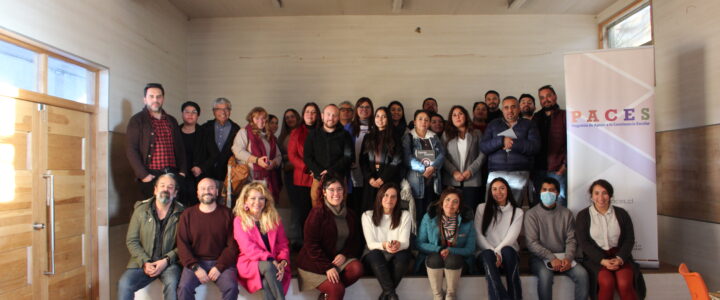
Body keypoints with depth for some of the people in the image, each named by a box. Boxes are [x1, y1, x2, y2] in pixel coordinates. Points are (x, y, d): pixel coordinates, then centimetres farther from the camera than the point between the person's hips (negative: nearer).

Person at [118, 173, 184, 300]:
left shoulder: (181, 213, -1)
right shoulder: (141, 209, 5)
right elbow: (131, 240, 4)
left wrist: (166, 260, -15)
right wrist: (145, 262, -8)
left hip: (169, 263, -2)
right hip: (142, 263, 2)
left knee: (172, 283, -31)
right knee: (123, 284, -24)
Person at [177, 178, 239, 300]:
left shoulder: (227, 213, 4)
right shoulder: (187, 215, 8)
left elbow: (232, 245, 0)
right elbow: (182, 244, 2)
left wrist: (219, 267, -12)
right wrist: (195, 267, -10)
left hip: (222, 262, -1)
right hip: (195, 262, 1)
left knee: (231, 287, -26)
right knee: (184, 287, -26)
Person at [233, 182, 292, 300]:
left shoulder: (274, 218, 12)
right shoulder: (239, 221, 2)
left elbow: (283, 245, 9)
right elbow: (248, 247, -10)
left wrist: (283, 262, -12)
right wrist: (270, 260, -22)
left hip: (274, 263, 2)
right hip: (250, 263, -2)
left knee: (267, 283, -31)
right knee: (268, 266, -35)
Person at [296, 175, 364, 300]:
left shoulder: (350, 214, 4)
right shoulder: (317, 213, -14)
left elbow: (355, 240, 7)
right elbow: (311, 245, -17)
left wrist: (344, 254, -14)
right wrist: (327, 267, -21)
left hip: (338, 258, 6)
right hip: (314, 263, -6)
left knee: (357, 268, -22)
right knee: (337, 290, -25)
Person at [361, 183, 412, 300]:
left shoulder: (405, 215, -1)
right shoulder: (368, 215, -4)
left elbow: (405, 243, -10)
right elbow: (371, 244, -10)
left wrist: (399, 245, -36)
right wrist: (384, 245, -33)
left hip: (396, 257, 1)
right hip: (374, 256, -1)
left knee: (404, 255, -33)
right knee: (375, 254, -35)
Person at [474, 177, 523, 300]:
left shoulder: (517, 212, 11)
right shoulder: (482, 208, 11)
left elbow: (511, 237, -4)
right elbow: (478, 235, 0)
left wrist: (498, 252, -20)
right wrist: (493, 252, -14)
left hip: (508, 253, 0)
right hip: (487, 252, 0)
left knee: (507, 251, -35)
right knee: (488, 254, -36)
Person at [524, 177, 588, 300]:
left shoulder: (566, 213, 7)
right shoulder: (531, 214, -4)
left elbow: (571, 240, 3)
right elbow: (532, 243, -10)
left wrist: (568, 258, -16)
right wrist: (552, 258, -21)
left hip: (562, 256, 3)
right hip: (540, 257, -3)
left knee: (582, 273, -23)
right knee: (545, 275, -33)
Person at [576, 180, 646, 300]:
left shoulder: (621, 214, 8)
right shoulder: (583, 215, 2)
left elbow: (629, 239, 4)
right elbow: (583, 243, -3)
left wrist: (620, 258, -13)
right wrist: (602, 260, -16)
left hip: (619, 256, 2)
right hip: (595, 258, -2)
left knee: (625, 283, -27)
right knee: (607, 282, -29)